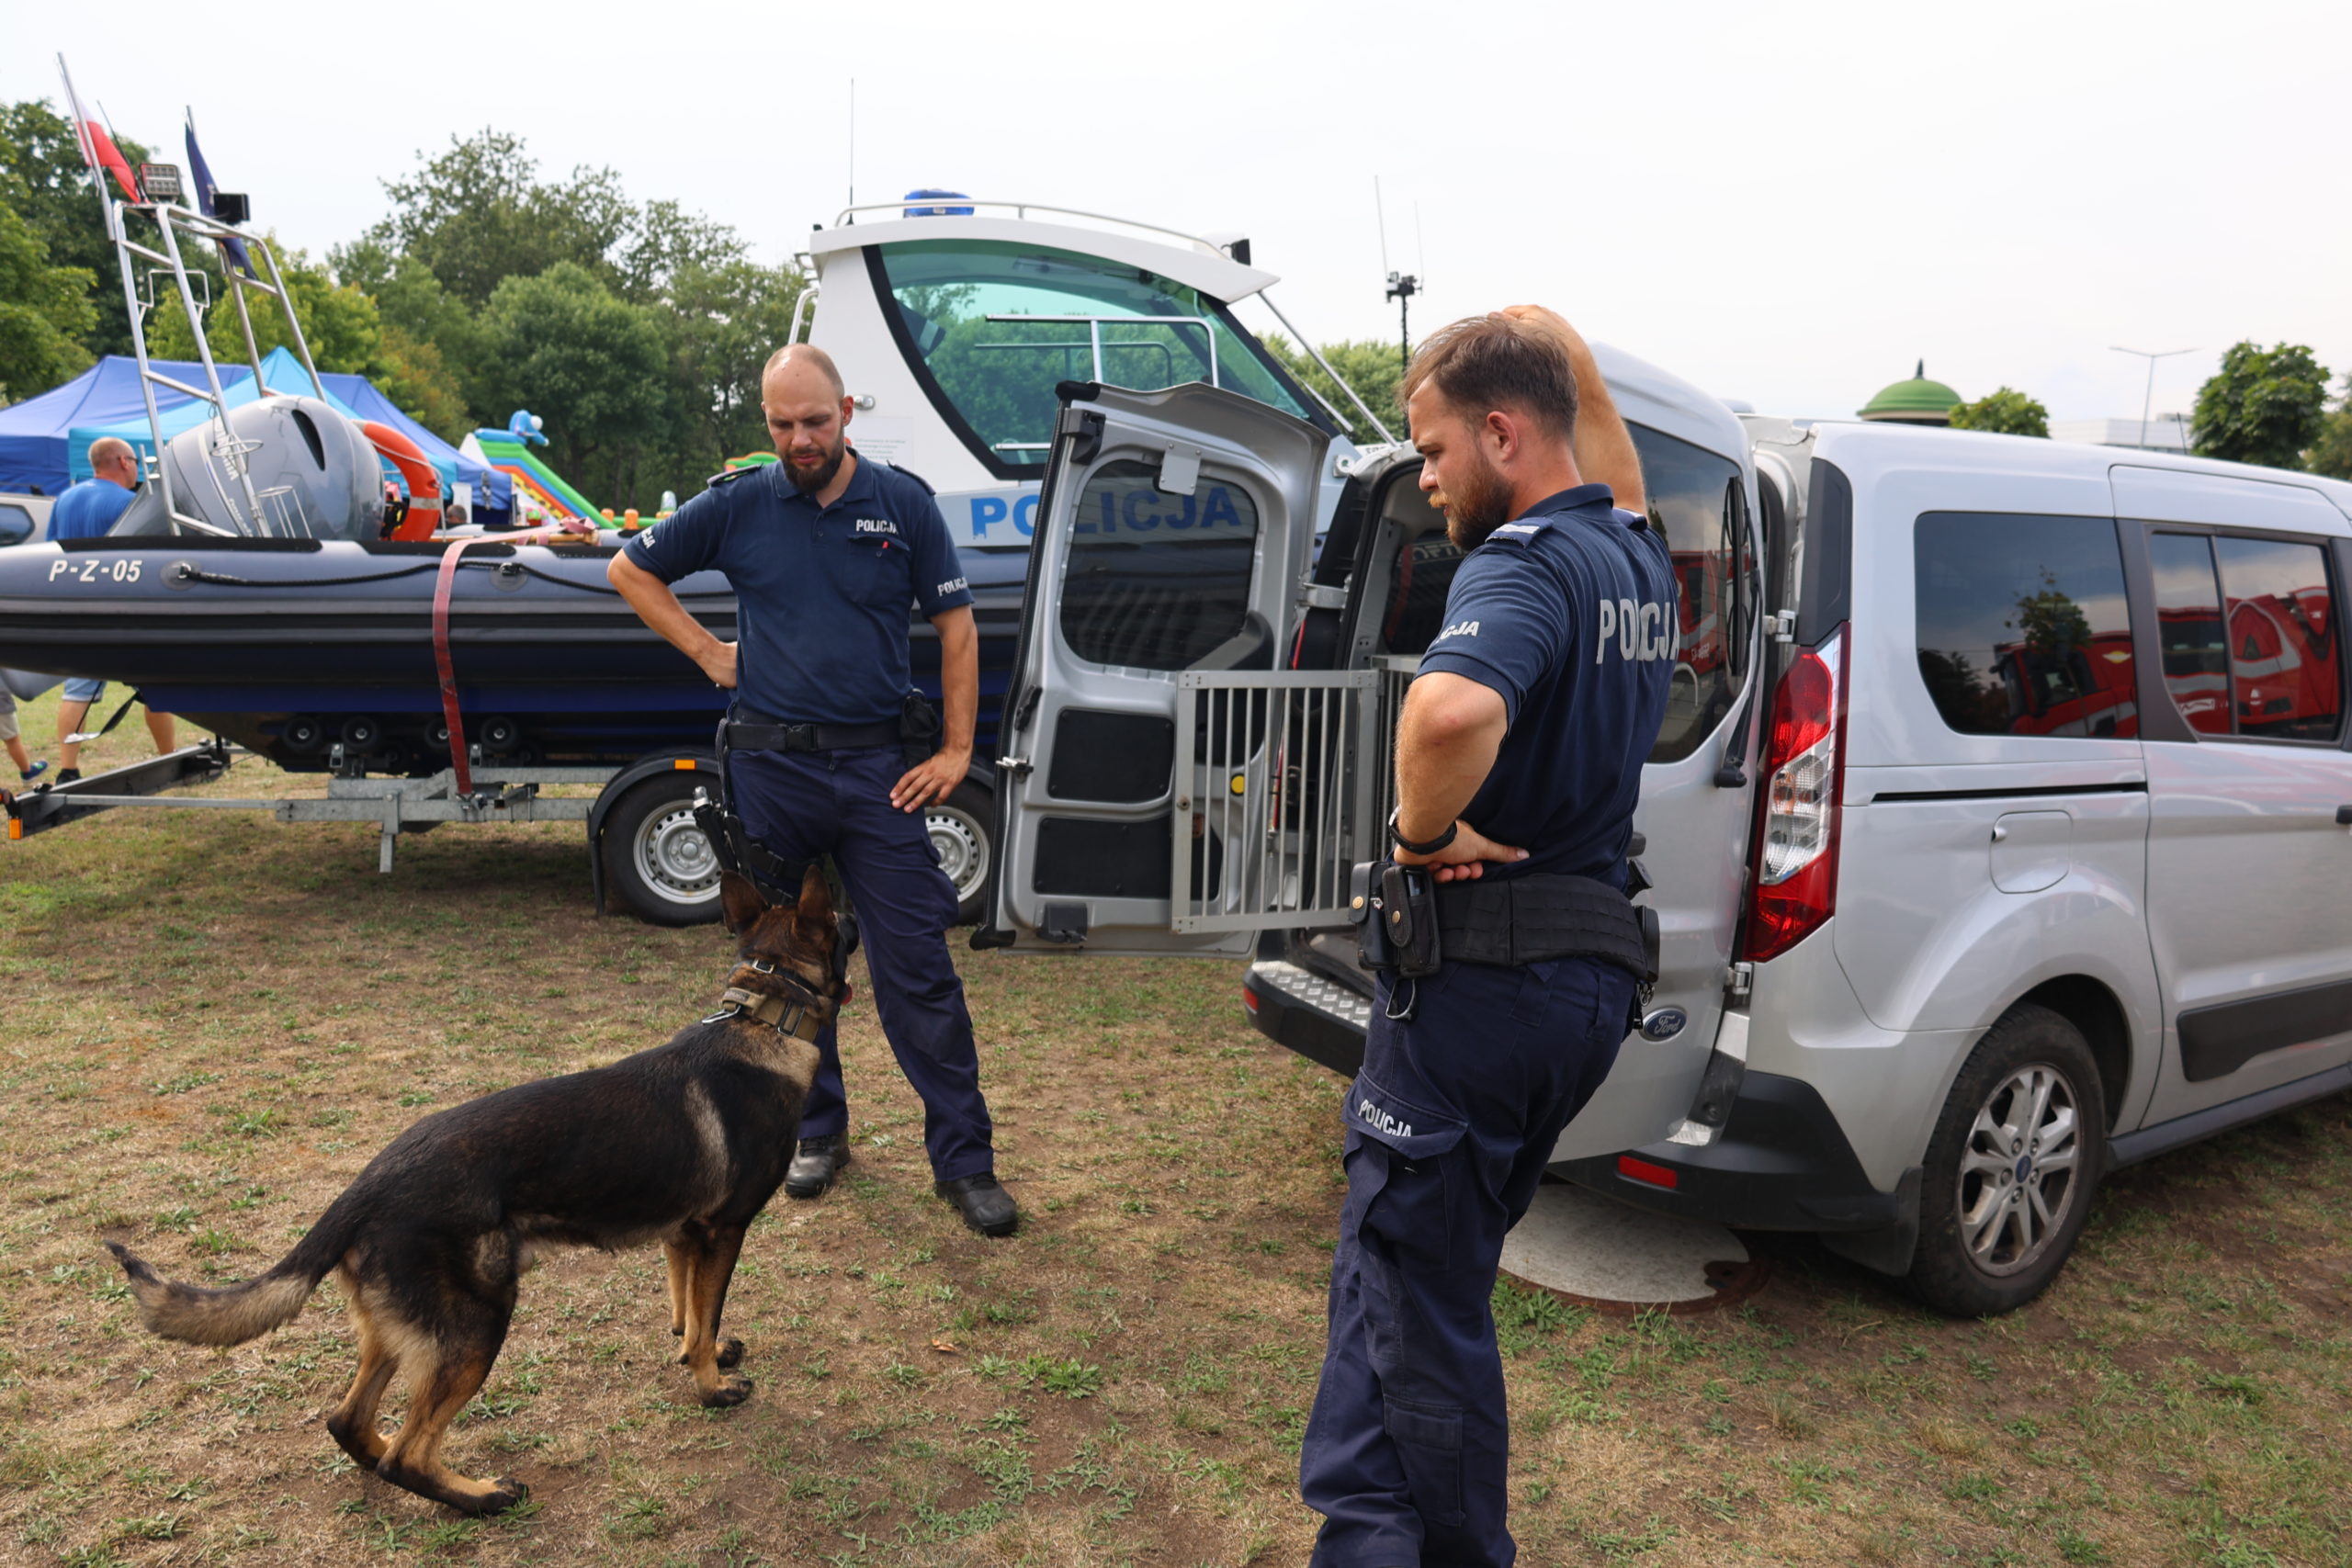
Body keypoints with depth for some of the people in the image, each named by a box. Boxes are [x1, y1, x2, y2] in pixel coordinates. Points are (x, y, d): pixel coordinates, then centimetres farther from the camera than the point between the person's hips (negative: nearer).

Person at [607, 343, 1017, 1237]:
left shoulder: (904, 504, 1)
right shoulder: (738, 506, 4)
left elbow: (956, 628, 4)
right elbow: (630, 570, 15)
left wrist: (956, 750, -2)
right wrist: (706, 651, 4)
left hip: (876, 768, -2)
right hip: (769, 767, 2)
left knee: (917, 968, -3)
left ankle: (964, 1160, 5)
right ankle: (817, 1131, 29)